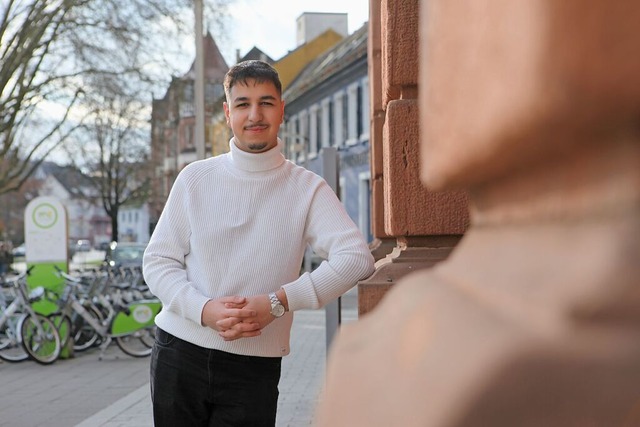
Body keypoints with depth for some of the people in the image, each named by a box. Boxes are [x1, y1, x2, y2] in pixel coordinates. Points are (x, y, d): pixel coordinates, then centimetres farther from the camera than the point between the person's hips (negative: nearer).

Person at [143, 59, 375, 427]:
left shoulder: (306, 189, -3)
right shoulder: (195, 178, 3)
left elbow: (357, 258, -15)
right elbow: (157, 261, 3)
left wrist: (277, 302, -21)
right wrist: (204, 309, -15)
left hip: (253, 367, -1)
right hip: (179, 355, 2)